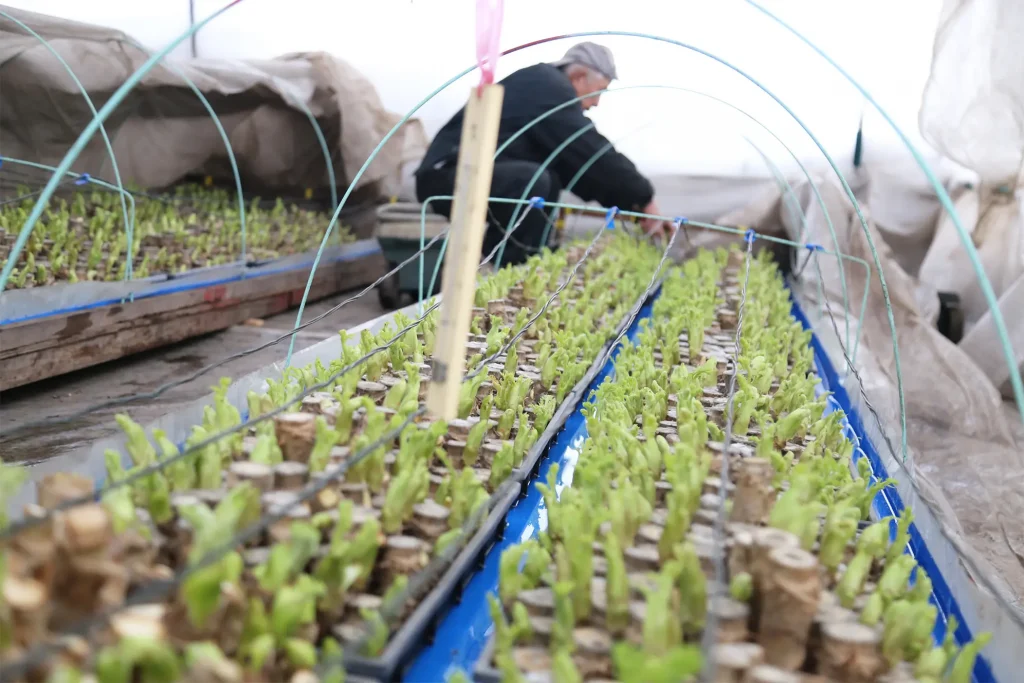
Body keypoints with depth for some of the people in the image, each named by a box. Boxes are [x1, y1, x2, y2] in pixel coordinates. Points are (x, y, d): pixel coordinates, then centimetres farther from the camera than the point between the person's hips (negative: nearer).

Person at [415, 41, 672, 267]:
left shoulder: (544, 87, 20)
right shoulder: (546, 85, -10)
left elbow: (572, 160, 16)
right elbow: (589, 150, -16)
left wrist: (629, 202, 10)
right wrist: (643, 198, -9)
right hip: (449, 175, -11)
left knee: (549, 181, 12)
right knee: (531, 180, -30)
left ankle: (503, 269, 4)